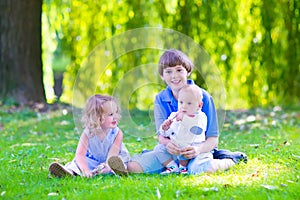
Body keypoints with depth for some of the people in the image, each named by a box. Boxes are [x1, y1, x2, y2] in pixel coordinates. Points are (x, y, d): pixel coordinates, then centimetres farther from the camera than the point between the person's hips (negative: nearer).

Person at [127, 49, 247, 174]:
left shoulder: (202, 97, -8)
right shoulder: (160, 99, 2)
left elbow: (213, 139, -9)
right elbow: (161, 135, -1)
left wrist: (199, 149, -32)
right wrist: (168, 143, -27)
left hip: (194, 150, -3)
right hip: (172, 150, 3)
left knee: (198, 169, -40)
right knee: (132, 167, -19)